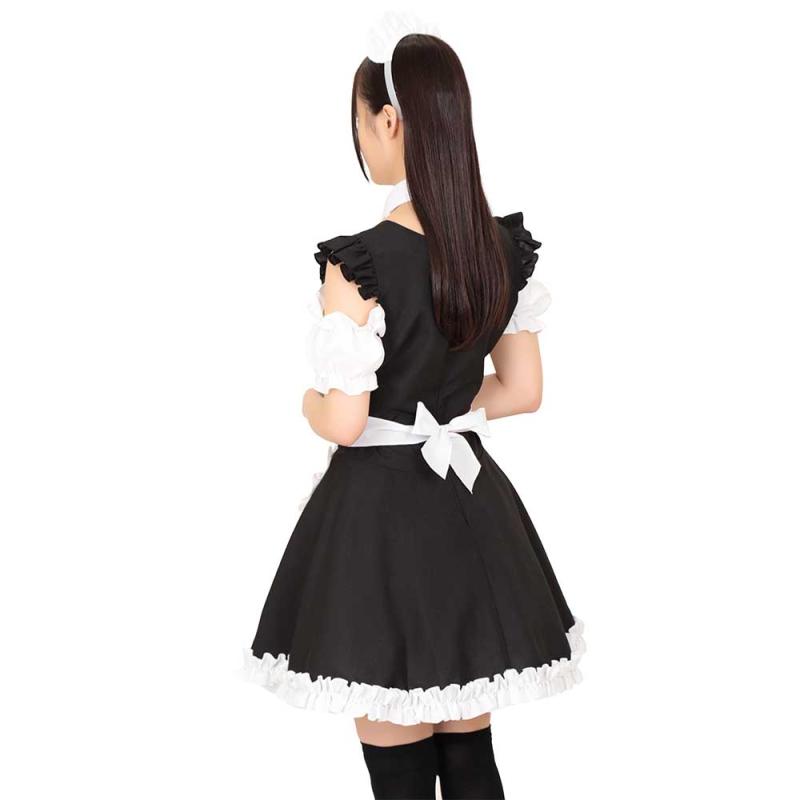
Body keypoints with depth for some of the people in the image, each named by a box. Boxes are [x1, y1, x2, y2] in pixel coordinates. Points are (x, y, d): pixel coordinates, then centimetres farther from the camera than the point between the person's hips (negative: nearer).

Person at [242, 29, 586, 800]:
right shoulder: (505, 246, 0)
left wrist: (310, 403, 3)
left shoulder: (360, 260, -20)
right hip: (472, 504, 6)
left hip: (381, 508, -6)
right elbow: (523, 391, 7)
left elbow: (344, 421, -19)